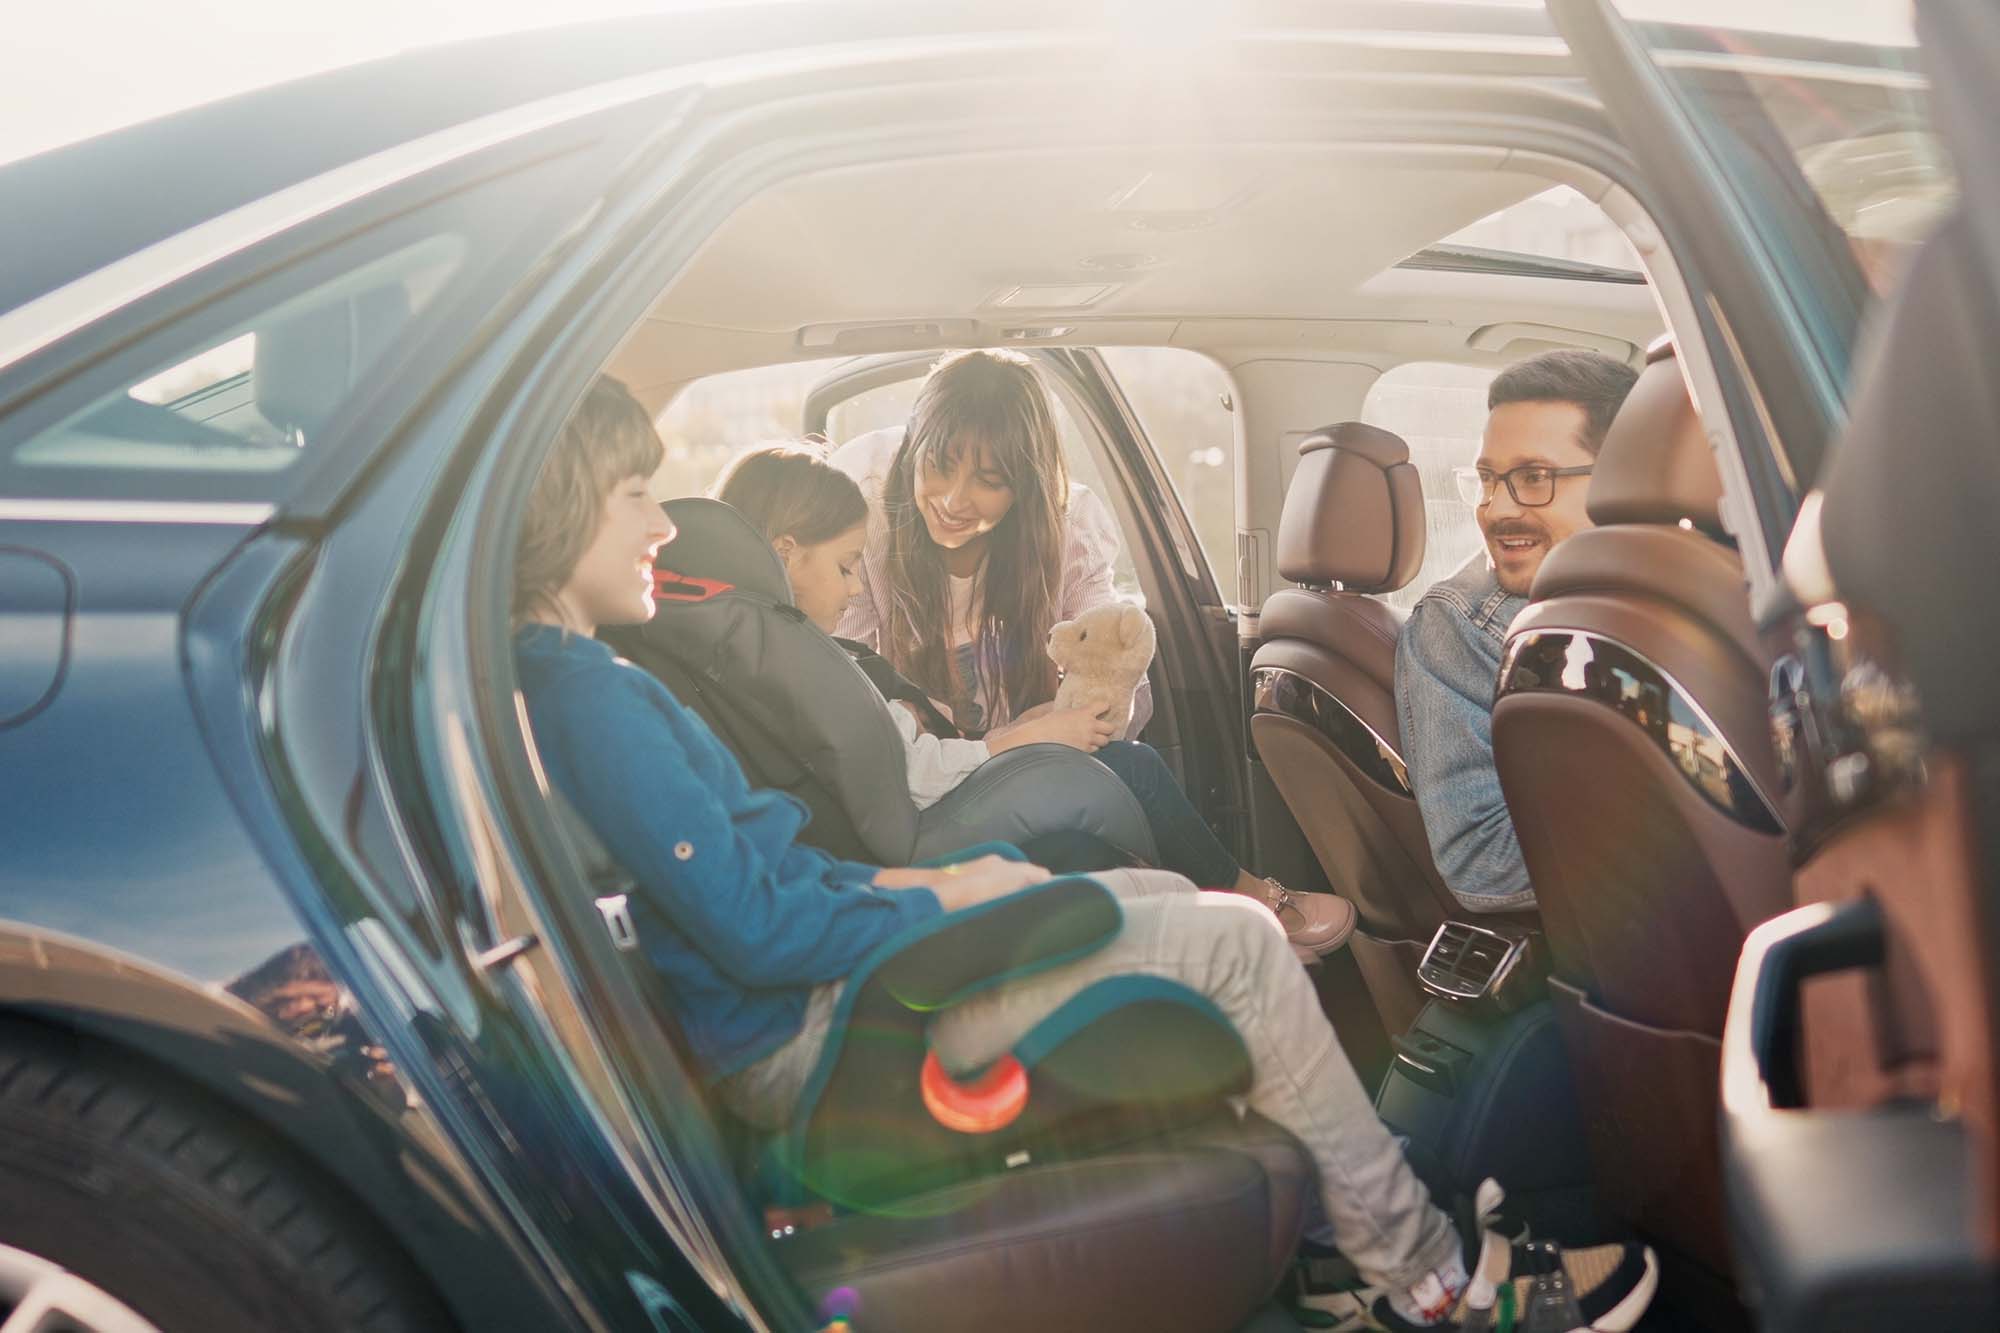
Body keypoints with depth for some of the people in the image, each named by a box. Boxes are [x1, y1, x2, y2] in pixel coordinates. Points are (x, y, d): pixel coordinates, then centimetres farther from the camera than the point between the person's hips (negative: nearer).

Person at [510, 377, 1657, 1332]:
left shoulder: (555, 681, 10)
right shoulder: (589, 699, -23)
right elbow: (756, 931, -24)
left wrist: (886, 882, 5)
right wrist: (938, 900, -11)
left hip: (789, 996, 10)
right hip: (801, 1041, -10)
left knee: (1166, 895, 15)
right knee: (1232, 940, -9)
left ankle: (1323, 1219, 20)